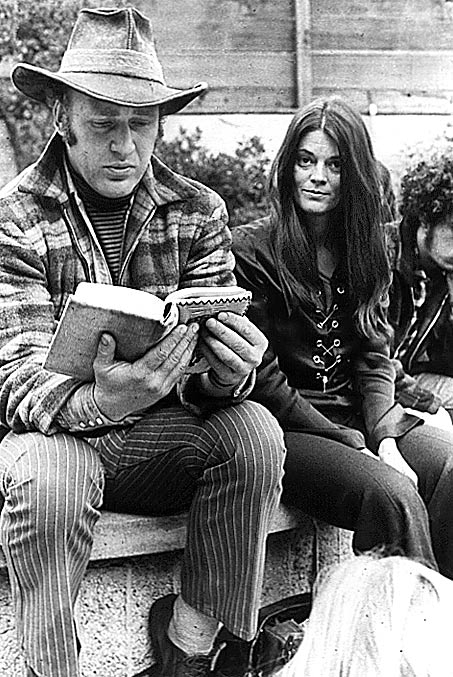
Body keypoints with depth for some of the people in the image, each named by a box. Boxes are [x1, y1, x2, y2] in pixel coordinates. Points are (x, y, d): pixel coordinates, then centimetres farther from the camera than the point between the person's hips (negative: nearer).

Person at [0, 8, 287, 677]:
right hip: (55, 431, -3)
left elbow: (206, 354, -6)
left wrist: (227, 375, -33)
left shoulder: (198, 211, -1)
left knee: (254, 429, -25)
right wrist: (98, 401, -42)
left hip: (161, 433, 3)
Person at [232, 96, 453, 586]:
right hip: (287, 428, -5)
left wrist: (386, 440, -11)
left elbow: (375, 357, 7)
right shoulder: (250, 250, -6)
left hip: (360, 414, 6)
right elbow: (263, 380, -9)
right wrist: (356, 448, -13)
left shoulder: (364, 252, 13)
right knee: (392, 494, -29)